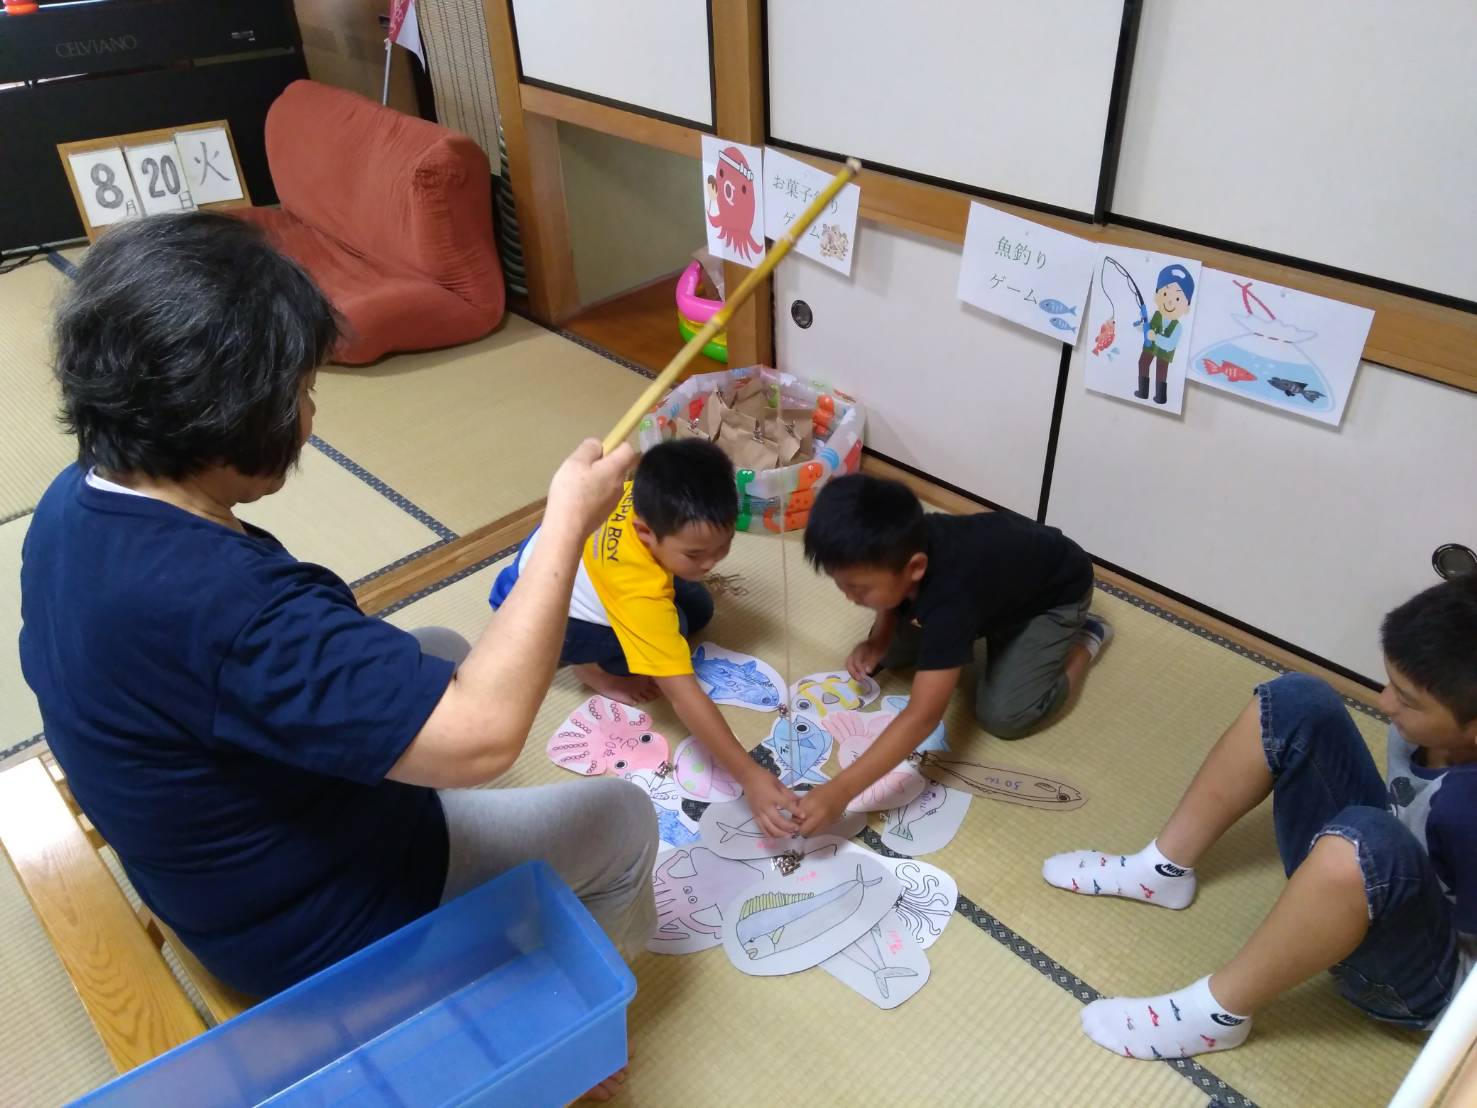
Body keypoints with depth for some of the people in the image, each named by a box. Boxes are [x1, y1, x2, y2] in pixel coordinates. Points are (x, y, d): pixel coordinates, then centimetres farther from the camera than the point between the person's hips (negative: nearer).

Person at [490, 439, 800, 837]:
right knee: (669, 627, -29)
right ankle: (590, 666, -2)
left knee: (696, 609, 2)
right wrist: (750, 776, -46)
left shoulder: (654, 497, -27)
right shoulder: (639, 591, -45)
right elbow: (683, 695, -44)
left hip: (565, 552, 7)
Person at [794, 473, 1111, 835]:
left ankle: (1085, 638, 7)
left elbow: (923, 717, -50)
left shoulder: (949, 598, -46)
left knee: (1002, 715, -17)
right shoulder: (901, 546, -27)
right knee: (891, 654, -3)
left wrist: (839, 790, -55)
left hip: (1055, 592, -6)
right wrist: (877, 640, -20)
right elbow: (893, 599, 0)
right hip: (999, 562, 6)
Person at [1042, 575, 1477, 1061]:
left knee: (1365, 842, -43)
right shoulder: (1438, 725, -17)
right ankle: (1162, 871, 3)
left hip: (1427, 972, -7)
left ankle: (1216, 1013, -20)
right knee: (1295, 701, -10)